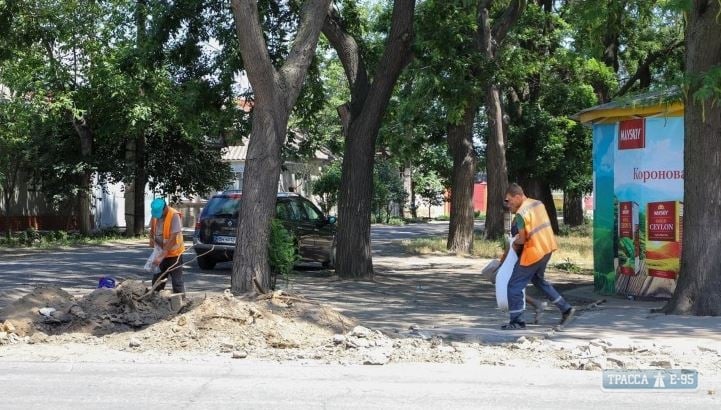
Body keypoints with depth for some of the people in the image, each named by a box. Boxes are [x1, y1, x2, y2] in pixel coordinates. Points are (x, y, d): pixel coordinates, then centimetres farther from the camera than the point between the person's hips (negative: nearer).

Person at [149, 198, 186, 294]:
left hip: (174, 254, -7)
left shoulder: (174, 216, -22)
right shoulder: (155, 214, -2)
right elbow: (152, 229, 17)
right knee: (157, 281, 15)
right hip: (161, 253, 7)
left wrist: (162, 255, -27)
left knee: (177, 282, -3)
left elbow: (173, 238, -26)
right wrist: (151, 238, -5)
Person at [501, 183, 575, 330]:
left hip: (534, 252, -9)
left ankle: (516, 321, 4)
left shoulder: (521, 213, -20)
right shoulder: (539, 204, 6)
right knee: (538, 279, 28)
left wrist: (515, 243, 3)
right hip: (547, 248, 9)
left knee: (515, 286, 1)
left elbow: (522, 239, -18)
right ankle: (566, 309, 28)